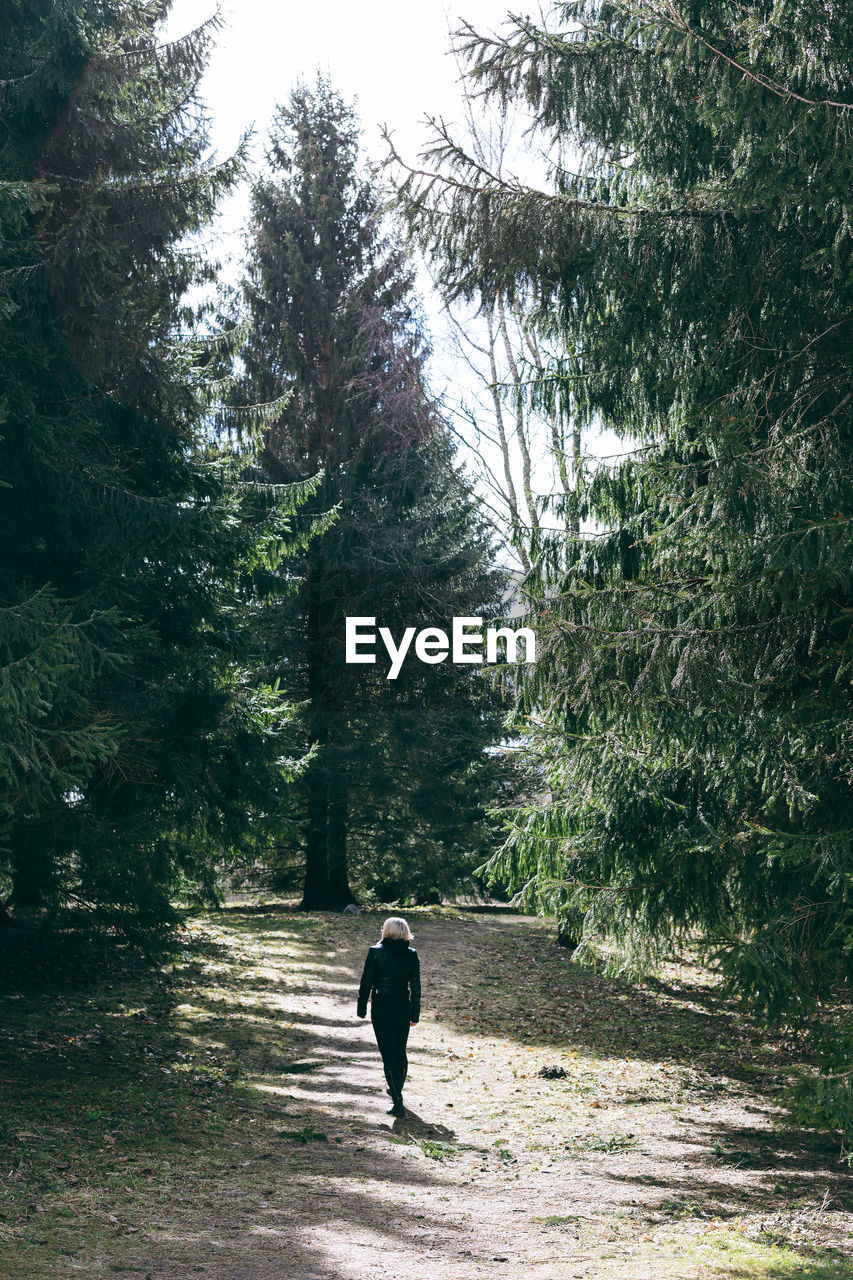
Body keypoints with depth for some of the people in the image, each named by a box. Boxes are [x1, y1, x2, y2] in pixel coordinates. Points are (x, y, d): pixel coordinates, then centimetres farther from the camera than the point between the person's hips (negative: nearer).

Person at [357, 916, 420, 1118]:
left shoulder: (376, 952, -8)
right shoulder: (411, 954, 1)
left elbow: (366, 982, -7)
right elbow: (415, 986, 4)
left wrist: (361, 1008, 3)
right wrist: (415, 1014, 12)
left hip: (381, 1008, -3)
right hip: (403, 1008, 3)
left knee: (389, 1054, -3)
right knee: (400, 1052, 20)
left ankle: (398, 1102, -11)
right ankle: (397, 1090, 37)